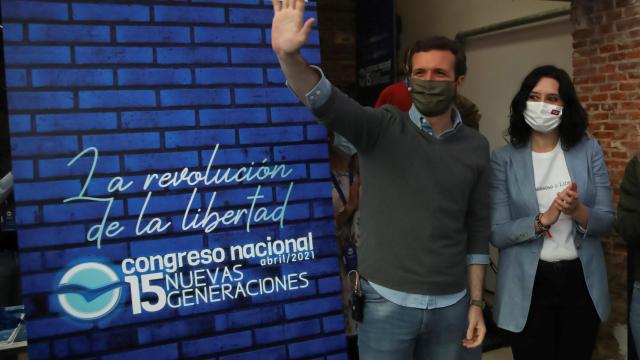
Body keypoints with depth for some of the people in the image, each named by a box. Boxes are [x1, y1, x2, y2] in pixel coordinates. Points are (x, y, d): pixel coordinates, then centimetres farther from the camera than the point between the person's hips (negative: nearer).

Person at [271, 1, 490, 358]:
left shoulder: (476, 147, 2)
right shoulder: (383, 129, -8)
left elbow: (478, 229, 7)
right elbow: (328, 102, -27)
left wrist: (476, 302, 7)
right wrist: (288, 54, -45)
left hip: (450, 305, 3)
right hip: (387, 302, -3)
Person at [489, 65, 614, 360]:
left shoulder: (588, 150, -1)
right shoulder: (504, 158, -7)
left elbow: (607, 221, 0)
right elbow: (497, 233, -10)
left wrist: (578, 212, -21)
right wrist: (544, 219, -25)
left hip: (582, 282, 2)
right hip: (528, 285, -2)